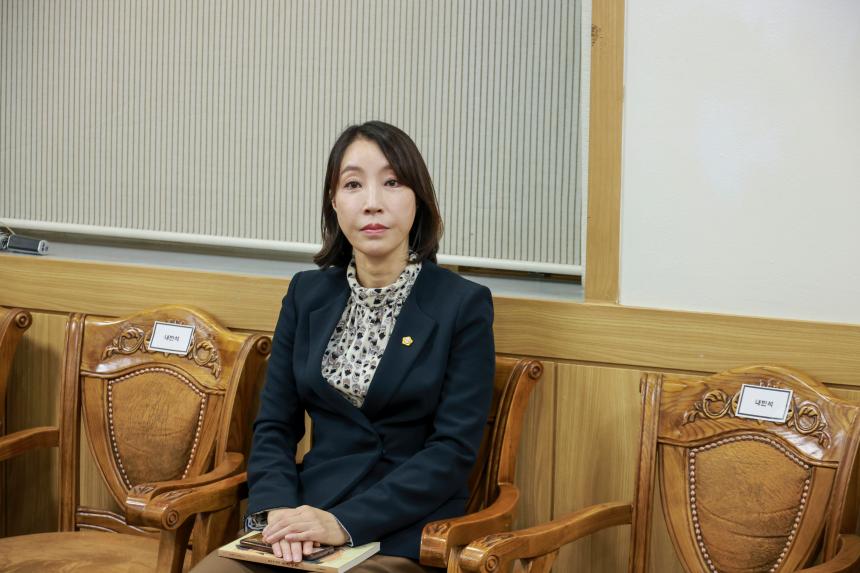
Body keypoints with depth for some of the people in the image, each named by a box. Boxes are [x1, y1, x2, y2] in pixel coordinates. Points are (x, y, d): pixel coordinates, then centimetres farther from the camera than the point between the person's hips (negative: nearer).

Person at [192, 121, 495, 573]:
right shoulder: (307, 293, 10)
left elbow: (454, 450, -8)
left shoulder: (464, 305, -3)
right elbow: (274, 425, 10)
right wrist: (277, 509, -10)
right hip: (307, 514, 3)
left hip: (402, 535, -3)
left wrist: (345, 523, -17)